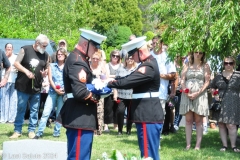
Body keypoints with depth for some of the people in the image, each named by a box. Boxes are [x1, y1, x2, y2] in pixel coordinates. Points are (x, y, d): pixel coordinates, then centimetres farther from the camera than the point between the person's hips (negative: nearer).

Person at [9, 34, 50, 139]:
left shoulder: (45, 55, 7)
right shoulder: (25, 50, -4)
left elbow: (46, 69, 18)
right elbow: (16, 63, -6)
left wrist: (45, 73, -6)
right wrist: (26, 71, -20)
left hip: (37, 88, 3)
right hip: (23, 87, -3)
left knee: (34, 110, 7)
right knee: (20, 109, 3)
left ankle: (31, 130, 16)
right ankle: (17, 130, 12)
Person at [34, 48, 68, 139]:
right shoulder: (52, 66, 10)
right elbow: (50, 79, 2)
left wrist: (64, 89, -14)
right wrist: (56, 89, -10)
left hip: (63, 93, 0)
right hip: (52, 92, 0)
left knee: (60, 114, 4)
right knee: (46, 112, -7)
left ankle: (56, 133, 11)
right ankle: (39, 132, -7)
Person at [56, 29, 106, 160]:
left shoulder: (78, 59, 16)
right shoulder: (77, 62, -17)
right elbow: (80, 92, -27)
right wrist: (96, 97, -10)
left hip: (79, 116, 11)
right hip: (80, 117, -11)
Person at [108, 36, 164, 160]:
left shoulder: (148, 67, -19)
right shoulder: (149, 63, 14)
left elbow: (127, 82, -25)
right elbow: (132, 78, 15)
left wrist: (108, 83, -13)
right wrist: (114, 80, 0)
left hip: (148, 117, -10)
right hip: (149, 115, 10)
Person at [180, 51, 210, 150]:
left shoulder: (205, 66, 8)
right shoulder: (187, 65, 14)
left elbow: (207, 82, 0)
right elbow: (182, 80, 7)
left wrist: (197, 93, -12)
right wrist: (186, 92, -10)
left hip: (200, 95, -2)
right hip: (187, 95, 2)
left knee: (198, 121, -2)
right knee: (188, 120, 1)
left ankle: (198, 145, -2)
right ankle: (188, 145, 3)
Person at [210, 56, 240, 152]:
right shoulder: (218, 76, 10)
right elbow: (212, 87, 21)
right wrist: (215, 94, 4)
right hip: (220, 103, 4)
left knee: (231, 125, -11)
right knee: (221, 124, 5)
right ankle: (224, 145, 12)